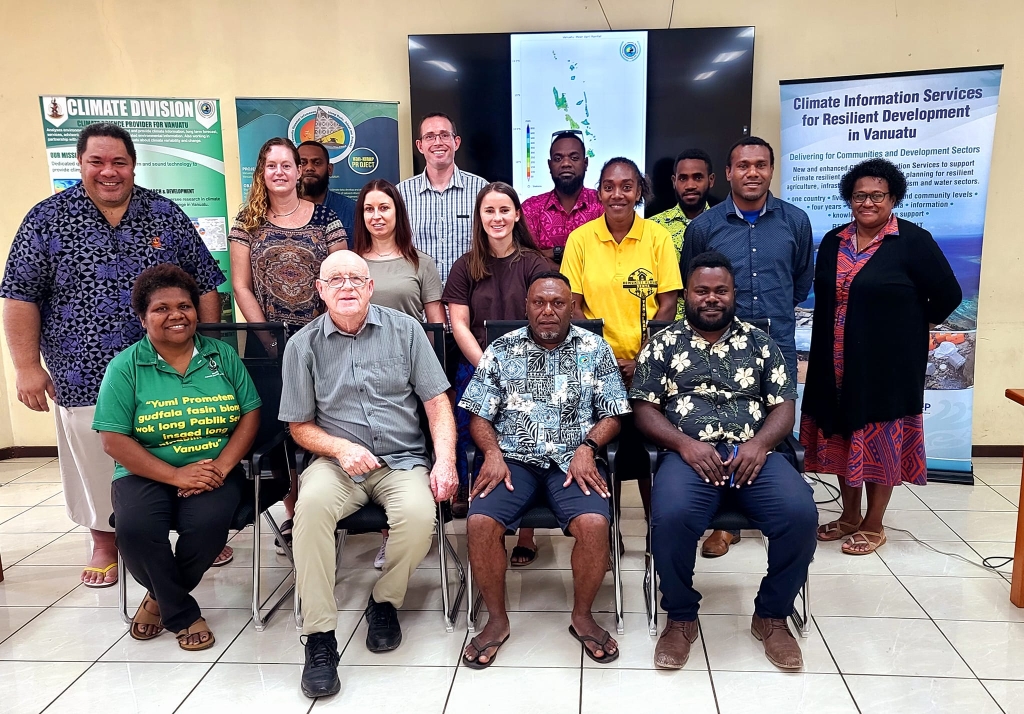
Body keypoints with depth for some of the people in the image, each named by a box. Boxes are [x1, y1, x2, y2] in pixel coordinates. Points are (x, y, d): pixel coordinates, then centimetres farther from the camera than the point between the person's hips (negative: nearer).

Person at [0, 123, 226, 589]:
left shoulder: (166, 214, 3)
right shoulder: (47, 218, 0)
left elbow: (205, 284, 5)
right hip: (85, 377, 0)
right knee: (97, 464, 12)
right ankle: (104, 544, 34)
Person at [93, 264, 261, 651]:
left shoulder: (222, 355, 7)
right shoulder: (126, 366, 0)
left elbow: (250, 414, 3)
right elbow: (114, 440, -7)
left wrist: (222, 466, -15)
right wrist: (177, 475, -17)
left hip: (215, 470, 1)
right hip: (147, 474, 0)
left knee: (208, 522, -30)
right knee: (135, 529, -31)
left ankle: (162, 598, 3)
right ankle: (182, 613, -2)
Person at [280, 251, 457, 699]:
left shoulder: (404, 330, 3)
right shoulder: (303, 345, 3)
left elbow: (437, 402, 2)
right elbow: (300, 426, 8)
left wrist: (445, 462, -12)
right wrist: (341, 448, -12)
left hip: (403, 461, 0)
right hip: (337, 462, 0)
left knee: (418, 514, -30)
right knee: (312, 502, -32)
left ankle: (385, 602, 1)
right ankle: (318, 637, -20)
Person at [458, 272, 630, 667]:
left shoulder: (595, 349, 8)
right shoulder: (501, 349, 9)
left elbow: (611, 415, 7)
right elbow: (479, 416, 9)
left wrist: (587, 447, -11)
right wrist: (492, 453, -9)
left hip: (573, 459, -1)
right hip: (513, 458, 1)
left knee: (594, 523, -29)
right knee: (480, 523, -25)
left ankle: (582, 615, -1)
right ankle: (497, 619, -1)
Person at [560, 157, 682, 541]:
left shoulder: (657, 236, -1)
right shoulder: (580, 238, 0)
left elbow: (667, 303, -2)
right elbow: (572, 305, 0)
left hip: (648, 366, 0)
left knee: (648, 445, 6)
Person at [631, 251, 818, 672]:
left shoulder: (760, 343, 17)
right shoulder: (663, 344, 12)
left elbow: (784, 406, 11)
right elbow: (644, 410, 5)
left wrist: (759, 443, -9)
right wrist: (685, 444, -12)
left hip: (754, 454, 2)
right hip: (688, 454, -2)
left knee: (800, 514, -26)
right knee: (671, 517, -33)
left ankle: (772, 616, 0)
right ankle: (681, 618, -5)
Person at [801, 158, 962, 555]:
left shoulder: (913, 240, -8)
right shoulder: (833, 241, 7)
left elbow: (948, 295, -4)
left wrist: (912, 326, 4)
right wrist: (823, 355, 9)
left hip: (887, 362, -5)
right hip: (838, 363, 5)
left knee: (880, 440, 5)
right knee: (843, 437, 13)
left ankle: (873, 525, 19)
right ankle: (850, 516, 29)